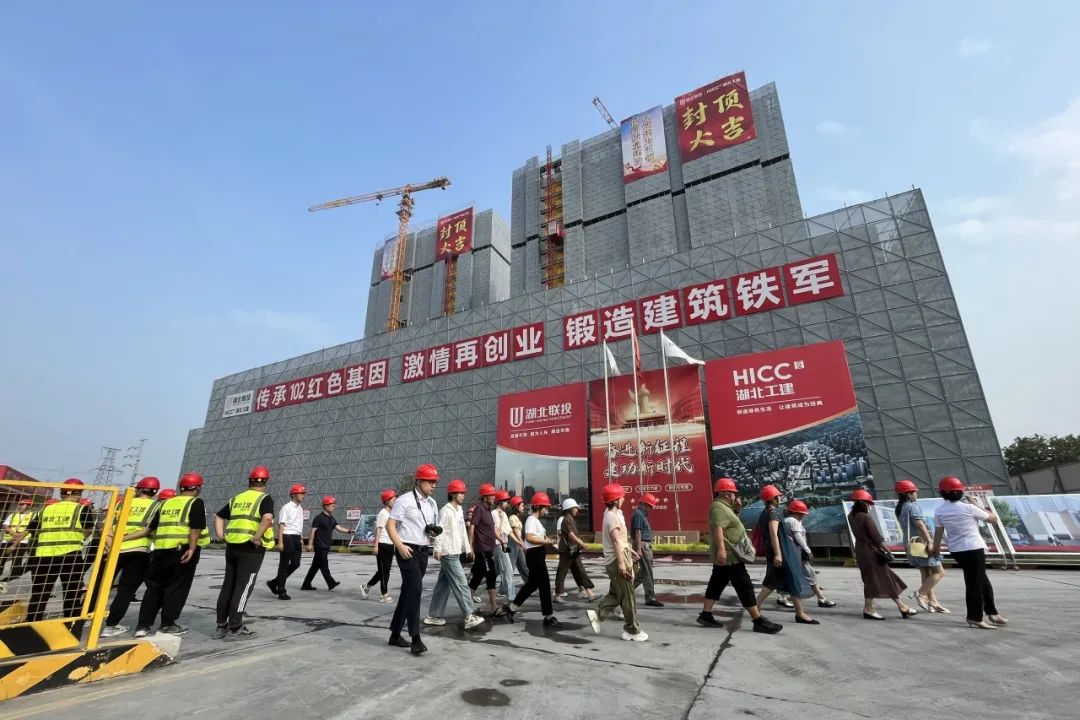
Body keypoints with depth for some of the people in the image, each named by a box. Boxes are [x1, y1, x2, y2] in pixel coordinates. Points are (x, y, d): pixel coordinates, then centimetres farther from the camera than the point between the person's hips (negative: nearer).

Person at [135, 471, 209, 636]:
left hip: (161, 550, 6)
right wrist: (192, 549, -16)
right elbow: (196, 528, -15)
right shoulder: (196, 503, -4)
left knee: (154, 587, 16)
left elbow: (151, 527, 20)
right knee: (176, 588, 5)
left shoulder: (166, 503, 16)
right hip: (182, 550, -6)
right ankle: (168, 624, 11)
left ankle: (143, 625, 18)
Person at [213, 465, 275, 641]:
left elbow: (218, 516, 19)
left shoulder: (237, 499, 15)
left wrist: (221, 535, 12)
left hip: (232, 546, 6)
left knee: (228, 585, 15)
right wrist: (257, 537, -17)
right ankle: (235, 629, 6)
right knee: (243, 587, 1)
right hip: (251, 548, -6)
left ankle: (221, 626, 23)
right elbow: (268, 517, -26)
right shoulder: (265, 498, -7)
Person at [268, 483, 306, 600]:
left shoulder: (300, 508, 14)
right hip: (287, 537, -8)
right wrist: (280, 542, -18)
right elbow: (281, 525, -13)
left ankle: (274, 583, 23)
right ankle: (281, 592, 12)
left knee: (295, 564, 6)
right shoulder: (286, 508, -10)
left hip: (296, 538, 8)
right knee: (284, 564, 2)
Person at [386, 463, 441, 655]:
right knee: (415, 589, -15)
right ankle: (415, 638, -9)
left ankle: (395, 635, 27)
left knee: (407, 592, 14)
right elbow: (390, 525, -11)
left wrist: (435, 532, -1)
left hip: (423, 552, 7)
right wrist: (400, 546, -21)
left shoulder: (432, 503, 11)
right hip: (407, 551, -7)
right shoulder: (405, 501, -10)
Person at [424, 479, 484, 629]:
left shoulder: (459, 510, 14)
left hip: (455, 552, 9)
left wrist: (467, 547, 17)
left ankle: (433, 616, 21)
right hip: (448, 553, -9)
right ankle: (469, 617, -5)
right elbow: (439, 530, -19)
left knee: (443, 584, 13)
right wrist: (438, 549, -24)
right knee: (461, 584, -8)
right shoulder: (446, 510, -13)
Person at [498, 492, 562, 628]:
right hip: (535, 555, -11)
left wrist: (546, 541, 5)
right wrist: (546, 541, -22)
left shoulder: (536, 520, 16)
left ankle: (510, 608, 27)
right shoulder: (531, 519, -15)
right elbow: (529, 537, -29)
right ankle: (549, 617, 7)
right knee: (544, 585, -3)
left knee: (532, 584, 18)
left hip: (537, 555, 11)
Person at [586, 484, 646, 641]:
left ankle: (597, 614, 16)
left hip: (616, 559, 10)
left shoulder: (612, 514, 14)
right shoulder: (613, 517, -18)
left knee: (616, 593, 16)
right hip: (617, 560, -10)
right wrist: (621, 563, -29)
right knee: (627, 596, 0)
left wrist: (630, 551, 29)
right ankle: (632, 630, 10)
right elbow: (616, 541, -25)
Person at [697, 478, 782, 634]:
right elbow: (718, 528, -29)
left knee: (716, 585, 11)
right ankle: (759, 621, 3)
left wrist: (736, 509, 12)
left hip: (726, 555, 11)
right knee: (745, 587, -3)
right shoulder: (719, 507, -17)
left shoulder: (723, 507, 17)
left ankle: (705, 615, 14)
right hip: (729, 556, -11)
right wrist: (721, 549, -38)